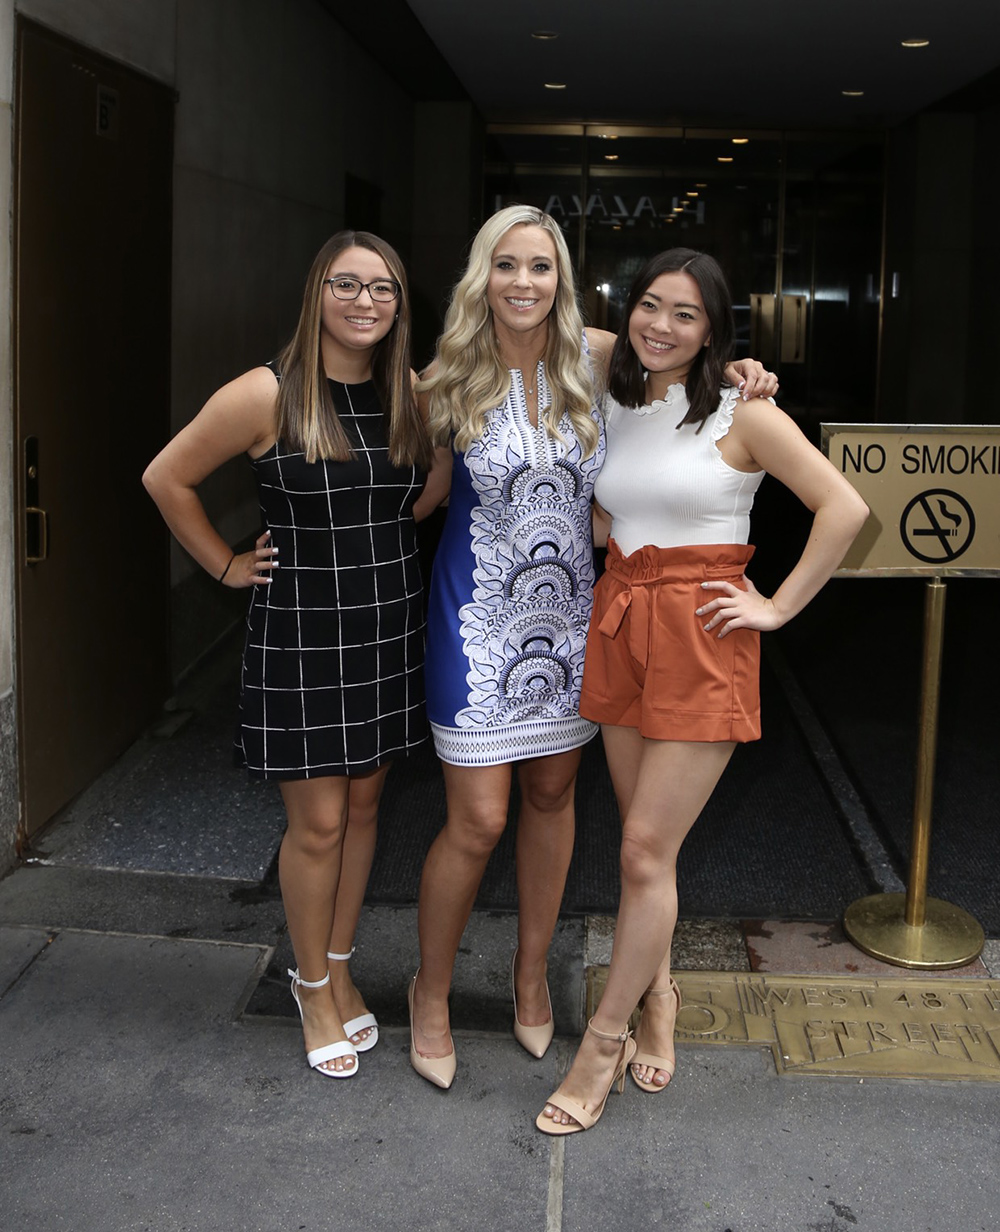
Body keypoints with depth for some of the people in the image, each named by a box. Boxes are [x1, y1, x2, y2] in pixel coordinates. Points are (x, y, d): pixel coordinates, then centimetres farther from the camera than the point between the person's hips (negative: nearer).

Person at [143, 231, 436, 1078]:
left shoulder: (411, 395, 2)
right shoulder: (268, 395, -12)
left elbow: (437, 482, 22)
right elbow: (167, 478, -3)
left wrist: (387, 534, 8)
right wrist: (227, 565, -2)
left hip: (390, 624, 5)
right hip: (301, 628, -4)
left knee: (364, 805, 14)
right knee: (318, 823, 2)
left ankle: (336, 966, 32)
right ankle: (314, 988, 23)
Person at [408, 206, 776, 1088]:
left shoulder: (596, 357, -4)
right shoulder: (451, 380, -9)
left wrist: (734, 374, -2)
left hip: (571, 612, 3)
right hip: (482, 616, -3)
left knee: (553, 794, 15)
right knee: (477, 822, -2)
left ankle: (532, 970, 37)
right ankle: (431, 992, 22)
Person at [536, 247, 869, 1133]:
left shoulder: (742, 416, -6)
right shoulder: (614, 411, 11)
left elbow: (846, 508, -9)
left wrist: (779, 608, -9)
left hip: (702, 636, -5)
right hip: (620, 623, 5)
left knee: (647, 849, -4)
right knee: (644, 843, 11)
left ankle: (602, 1044, 9)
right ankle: (657, 1001, 31)